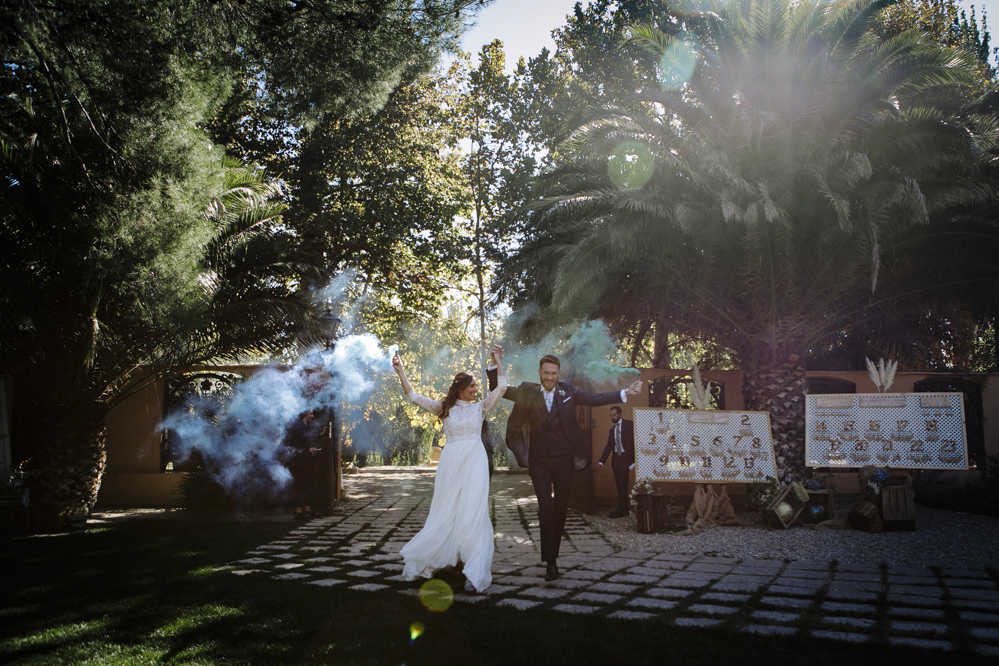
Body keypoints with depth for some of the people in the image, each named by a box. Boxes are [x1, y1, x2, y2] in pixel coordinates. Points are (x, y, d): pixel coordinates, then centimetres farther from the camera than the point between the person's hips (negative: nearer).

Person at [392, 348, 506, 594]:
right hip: (451, 463, 0)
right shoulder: (444, 408, 7)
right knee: (445, 514, 5)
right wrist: (400, 371, -3)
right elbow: (414, 397, 3)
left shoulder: (480, 408, 9)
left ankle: (475, 573, -6)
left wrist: (497, 361, -2)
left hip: (475, 464, 0)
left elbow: (501, 387, 2)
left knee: (473, 514, -6)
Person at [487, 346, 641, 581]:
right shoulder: (528, 392, 3)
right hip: (539, 460, -1)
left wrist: (625, 393, -8)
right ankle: (550, 561, -5)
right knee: (545, 508, -8)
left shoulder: (568, 391, 5)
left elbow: (595, 399, 2)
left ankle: (553, 552, 27)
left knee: (561, 509, 9)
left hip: (563, 459, 1)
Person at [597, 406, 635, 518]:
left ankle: (621, 510, -9)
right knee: (619, 484, 5)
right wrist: (601, 461, 1)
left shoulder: (630, 424, -1)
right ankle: (623, 508, 11)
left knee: (622, 483, -10)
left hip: (626, 457, -6)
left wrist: (634, 461, -13)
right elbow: (609, 447, 11)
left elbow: (635, 440, -5)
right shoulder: (612, 430, 15)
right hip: (616, 458, 6)